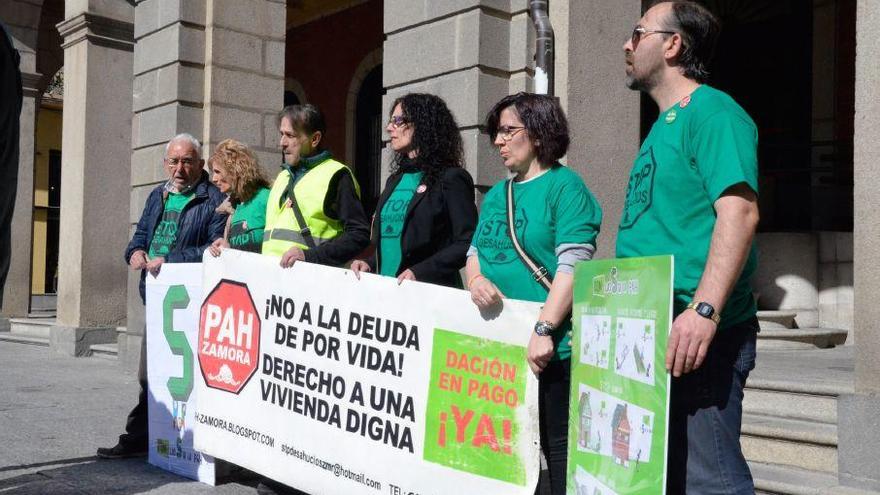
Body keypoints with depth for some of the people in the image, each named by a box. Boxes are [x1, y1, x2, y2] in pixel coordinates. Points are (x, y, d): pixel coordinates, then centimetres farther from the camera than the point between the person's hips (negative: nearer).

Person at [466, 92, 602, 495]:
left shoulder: (565, 186, -7)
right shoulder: (496, 193, 16)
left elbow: (573, 263, -16)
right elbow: (475, 249, 19)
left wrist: (543, 330, -23)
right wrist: (476, 280, -5)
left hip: (547, 346, -7)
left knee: (557, 445, 1)